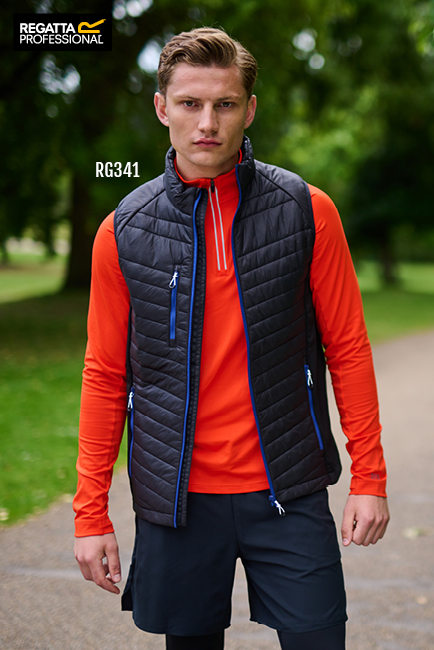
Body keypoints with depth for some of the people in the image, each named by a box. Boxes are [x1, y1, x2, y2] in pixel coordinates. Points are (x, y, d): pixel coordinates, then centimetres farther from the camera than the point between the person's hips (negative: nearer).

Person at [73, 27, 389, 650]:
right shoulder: (123, 231, 0)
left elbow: (347, 347, 2)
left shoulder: (306, 211, -2)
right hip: (176, 498, 1)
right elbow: (105, 375, 4)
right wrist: (91, 512, 2)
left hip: (290, 492, 0)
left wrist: (369, 476, -1)